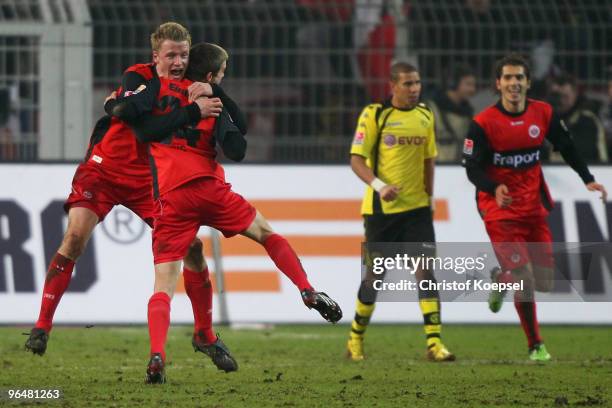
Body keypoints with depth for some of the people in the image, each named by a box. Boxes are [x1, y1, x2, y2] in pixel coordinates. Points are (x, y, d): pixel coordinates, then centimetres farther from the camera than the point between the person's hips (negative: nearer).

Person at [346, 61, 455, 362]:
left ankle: (434, 343, -14)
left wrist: (429, 196, 13)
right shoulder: (374, 115, -7)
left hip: (416, 207, 3)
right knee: (376, 274, 4)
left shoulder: (425, 115, 8)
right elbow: (357, 159, -9)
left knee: (426, 268, -10)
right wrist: (378, 185, -24)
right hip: (381, 208, -3)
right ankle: (356, 338, 23)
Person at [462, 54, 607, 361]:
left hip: (533, 207, 4)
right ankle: (535, 346, 1)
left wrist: (588, 180, 7)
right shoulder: (483, 123, -11)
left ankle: (501, 279, 36)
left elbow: (566, 147, 14)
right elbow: (472, 168, -12)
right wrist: (494, 189, -30)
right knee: (524, 276, -14)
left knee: (544, 281, 3)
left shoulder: (544, 114, 0)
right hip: (499, 209, -4)